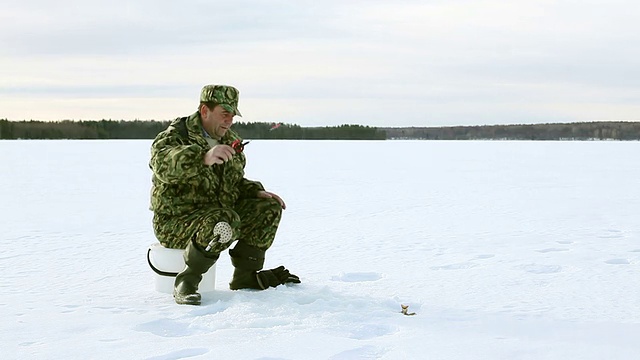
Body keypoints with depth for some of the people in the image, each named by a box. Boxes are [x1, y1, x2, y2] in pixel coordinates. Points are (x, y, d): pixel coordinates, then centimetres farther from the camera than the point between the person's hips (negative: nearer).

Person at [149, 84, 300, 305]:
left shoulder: (230, 140, 13)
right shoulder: (175, 136, -14)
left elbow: (234, 183, 26)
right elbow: (162, 164, -39)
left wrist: (257, 192, 5)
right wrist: (204, 158, -55)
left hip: (219, 212, 8)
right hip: (176, 221, -8)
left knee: (269, 208, -1)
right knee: (226, 223, -36)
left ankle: (245, 275, 6)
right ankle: (186, 282, -21)